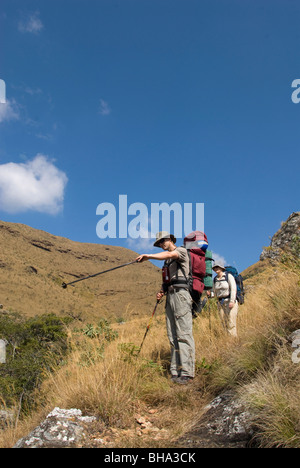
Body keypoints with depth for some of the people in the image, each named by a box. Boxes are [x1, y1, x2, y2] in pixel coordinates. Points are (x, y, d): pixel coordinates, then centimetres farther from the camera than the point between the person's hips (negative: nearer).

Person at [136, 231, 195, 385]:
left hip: (180, 294, -8)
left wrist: (149, 256, -32)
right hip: (170, 297, 9)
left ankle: (187, 372, -16)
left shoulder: (181, 251, 3)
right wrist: (162, 292, 7)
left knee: (184, 334, -13)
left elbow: (169, 254, -20)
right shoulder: (167, 262, 27)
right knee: (173, 336, 3)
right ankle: (175, 371, 3)